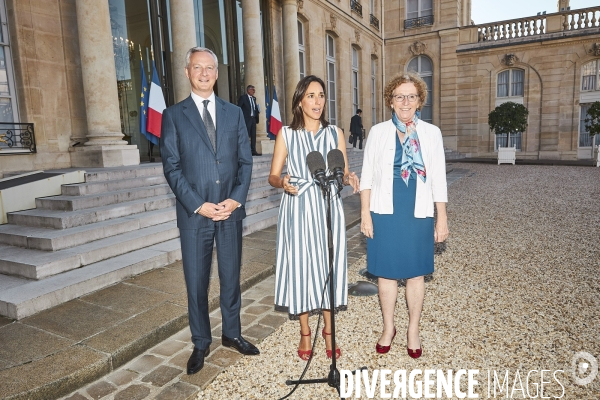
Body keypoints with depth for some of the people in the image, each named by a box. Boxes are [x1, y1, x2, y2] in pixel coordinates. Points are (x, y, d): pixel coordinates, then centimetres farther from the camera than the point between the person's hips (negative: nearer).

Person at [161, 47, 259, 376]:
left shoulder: (233, 113, 9)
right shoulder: (173, 115, 2)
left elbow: (245, 161, 5)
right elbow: (171, 167, -4)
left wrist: (236, 199, -8)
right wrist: (198, 205, -13)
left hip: (230, 210, 2)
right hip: (194, 213, -2)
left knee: (231, 276, 14)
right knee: (196, 282, 8)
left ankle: (232, 333, 33)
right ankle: (201, 343, 27)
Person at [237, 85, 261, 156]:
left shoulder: (254, 98, 17)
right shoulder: (243, 97, -3)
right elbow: (239, 108, -7)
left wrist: (257, 110, 0)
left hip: (253, 119, 7)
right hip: (246, 119, -7)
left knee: (253, 135, 7)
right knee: (247, 135, -6)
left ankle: (253, 151, 11)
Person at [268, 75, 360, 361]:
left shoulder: (335, 133, 6)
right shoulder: (286, 134, 2)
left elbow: (344, 173, 8)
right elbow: (273, 176, 2)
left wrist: (349, 178, -15)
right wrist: (282, 182, -20)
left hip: (328, 208, 1)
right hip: (298, 209, -1)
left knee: (329, 267, 7)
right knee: (300, 266, 4)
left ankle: (329, 331, 26)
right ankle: (305, 332, 25)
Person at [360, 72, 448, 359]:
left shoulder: (431, 133, 2)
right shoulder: (378, 132, 0)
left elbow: (438, 179, 3)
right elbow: (367, 176, 1)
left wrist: (442, 218, 1)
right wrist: (365, 213, -4)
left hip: (418, 214, 0)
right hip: (385, 213, 0)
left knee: (415, 273, 10)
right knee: (386, 272, 9)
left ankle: (413, 331, 28)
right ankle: (388, 328, 29)